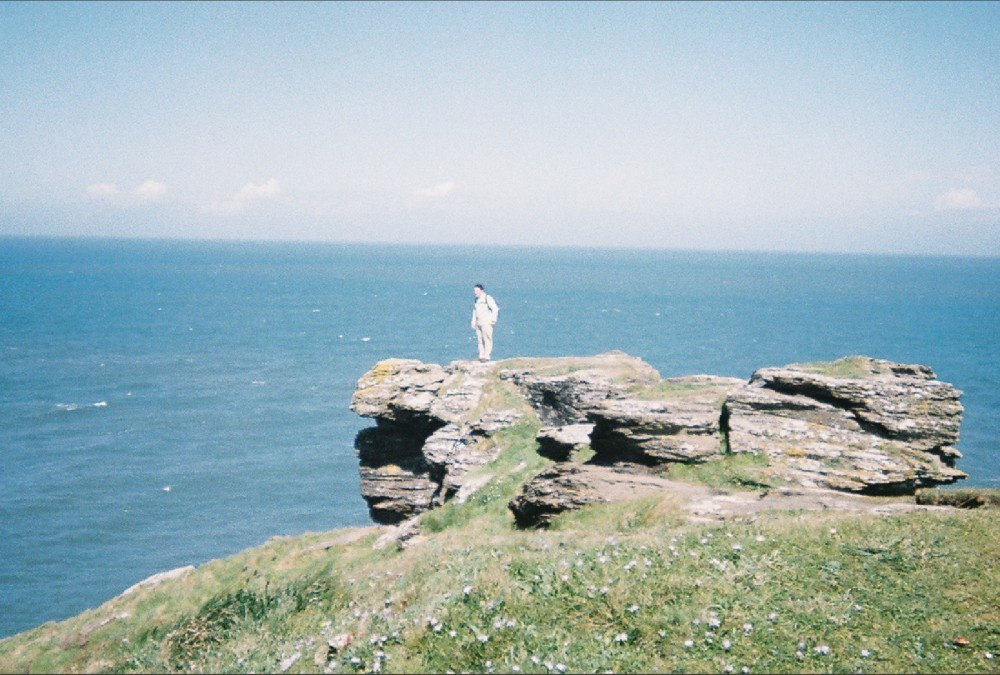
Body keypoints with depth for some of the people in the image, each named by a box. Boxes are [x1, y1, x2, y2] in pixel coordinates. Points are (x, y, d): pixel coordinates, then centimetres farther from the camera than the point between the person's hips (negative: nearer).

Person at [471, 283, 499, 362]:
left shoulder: (487, 298, -9)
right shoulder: (476, 300, 16)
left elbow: (495, 309, -13)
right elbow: (474, 311, 24)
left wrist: (493, 320, -15)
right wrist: (473, 322, 17)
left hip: (487, 323, -8)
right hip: (479, 323, 8)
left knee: (487, 339, -9)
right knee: (480, 340, 5)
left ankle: (486, 356, -10)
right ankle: (481, 355, 8)